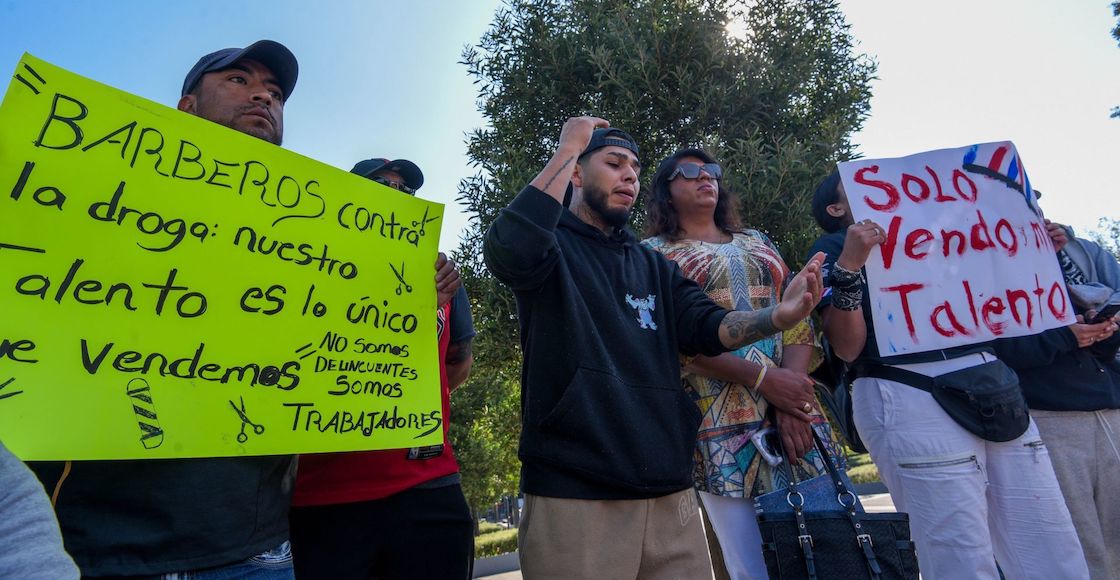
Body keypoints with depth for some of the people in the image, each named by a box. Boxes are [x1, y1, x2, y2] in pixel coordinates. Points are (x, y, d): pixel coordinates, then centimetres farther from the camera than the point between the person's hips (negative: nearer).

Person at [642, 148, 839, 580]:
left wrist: (792, 383, -9)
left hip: (793, 406, 5)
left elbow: (798, 315, 8)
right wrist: (763, 378, -16)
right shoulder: (654, 252, 4)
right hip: (722, 421, -4)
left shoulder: (757, 243, 19)